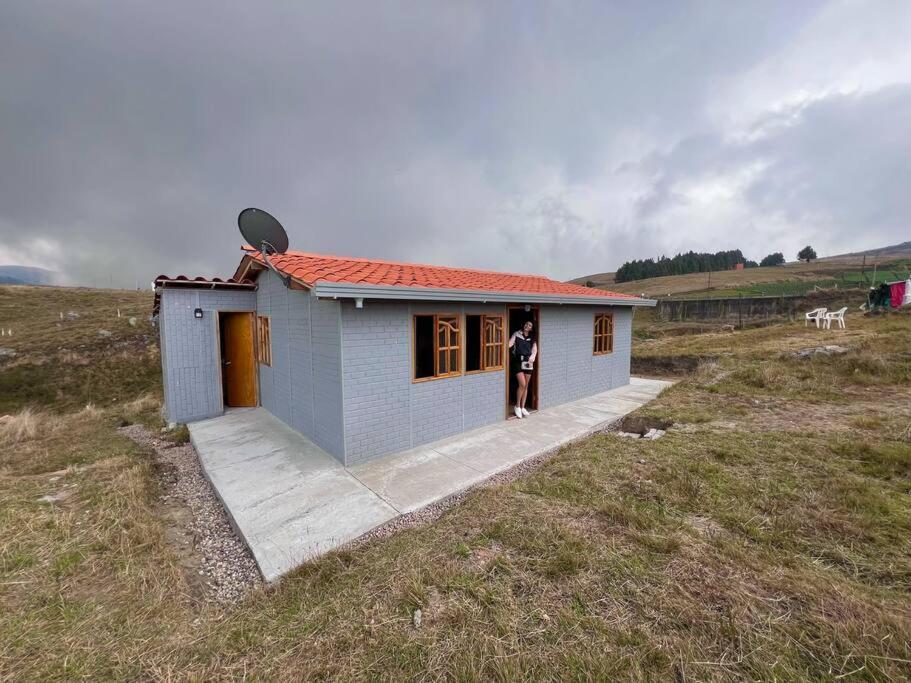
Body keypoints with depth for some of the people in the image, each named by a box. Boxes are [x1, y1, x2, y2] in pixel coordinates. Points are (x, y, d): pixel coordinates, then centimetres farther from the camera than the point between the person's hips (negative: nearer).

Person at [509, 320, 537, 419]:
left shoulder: (532, 338, 13)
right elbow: (510, 344, -8)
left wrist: (533, 356, -16)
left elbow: (535, 349, 4)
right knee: (522, 384, -12)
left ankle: (523, 407, 19)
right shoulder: (516, 334, 4)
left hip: (528, 362, 4)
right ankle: (517, 406, 6)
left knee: (526, 386, 8)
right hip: (518, 361, -4)